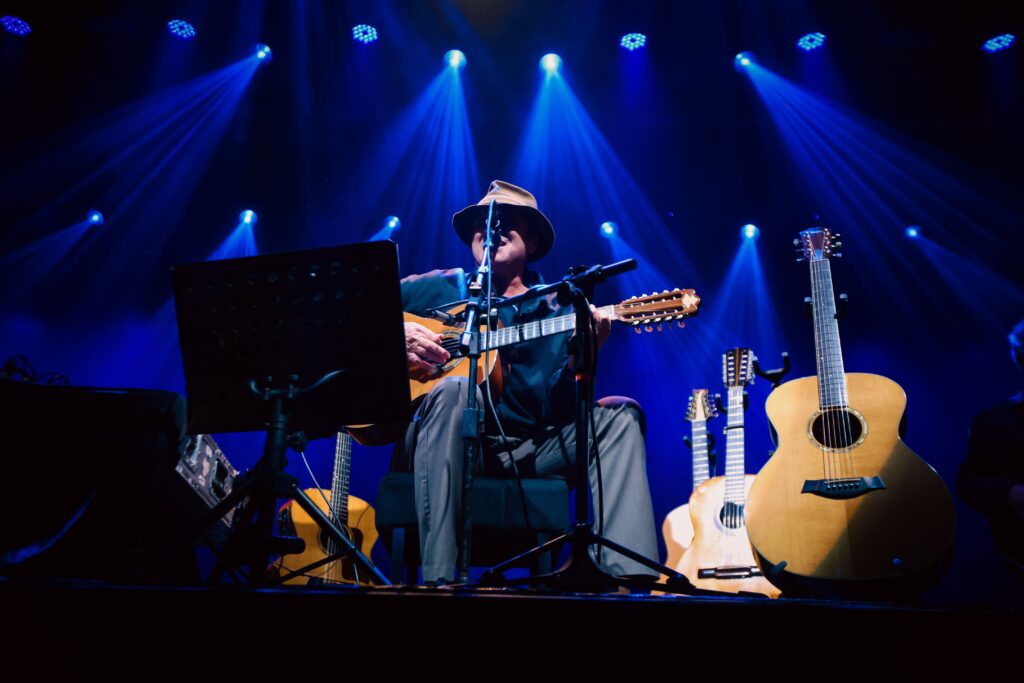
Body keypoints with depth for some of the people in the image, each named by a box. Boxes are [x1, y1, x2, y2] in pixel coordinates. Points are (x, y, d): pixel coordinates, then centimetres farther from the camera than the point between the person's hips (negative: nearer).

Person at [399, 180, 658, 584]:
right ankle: (436, 577, -34)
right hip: (456, 443, -2)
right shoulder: (440, 289, 9)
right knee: (454, 391, -33)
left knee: (618, 414, -14)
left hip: (530, 451, 2)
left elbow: (559, 406, -1)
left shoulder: (557, 309, 10)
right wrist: (397, 334, -12)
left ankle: (625, 570, -28)